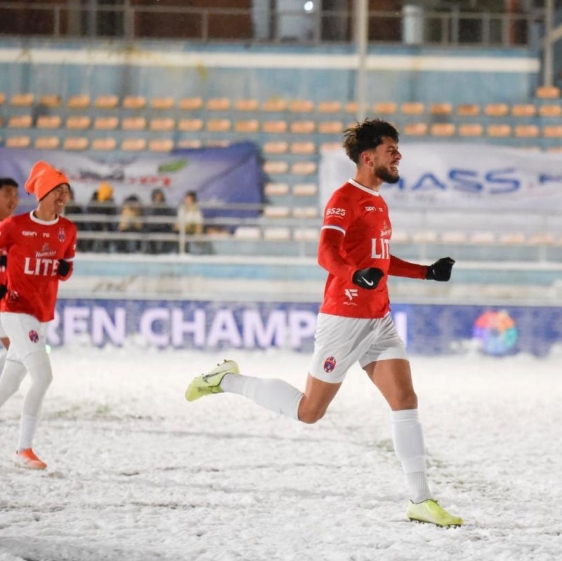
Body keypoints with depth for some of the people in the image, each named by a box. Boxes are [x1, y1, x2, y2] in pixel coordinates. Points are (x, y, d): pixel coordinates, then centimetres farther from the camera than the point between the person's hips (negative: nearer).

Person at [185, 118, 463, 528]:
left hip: (379, 320, 8)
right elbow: (327, 253, -25)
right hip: (345, 320, -8)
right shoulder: (345, 198, -12)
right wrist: (358, 275, -44)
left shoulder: (378, 202, 16)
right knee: (309, 411, 0)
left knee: (406, 400, -5)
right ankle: (227, 380, 19)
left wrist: (428, 272, 21)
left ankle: (420, 501, -2)